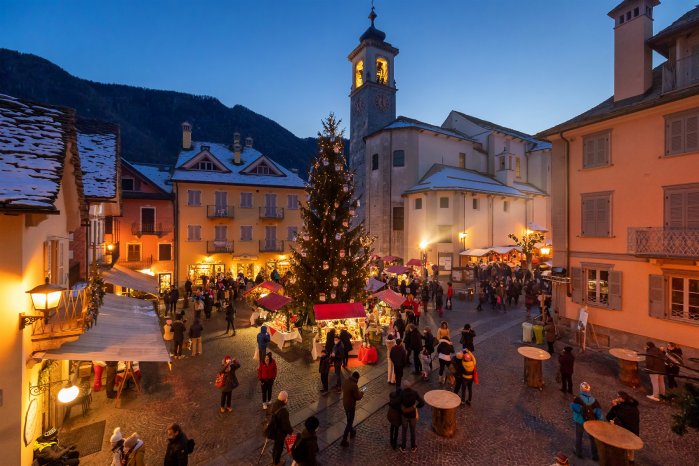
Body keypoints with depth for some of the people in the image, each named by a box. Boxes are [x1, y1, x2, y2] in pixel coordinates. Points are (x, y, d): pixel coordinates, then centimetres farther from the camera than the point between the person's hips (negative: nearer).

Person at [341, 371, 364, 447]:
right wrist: (361, 393, -2)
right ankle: (344, 440, 15)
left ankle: (352, 432, 49)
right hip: (351, 406, -8)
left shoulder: (346, 381, -6)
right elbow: (358, 397, -23)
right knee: (349, 422, 9)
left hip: (345, 403, 8)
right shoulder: (354, 385, -29)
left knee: (349, 420, 28)